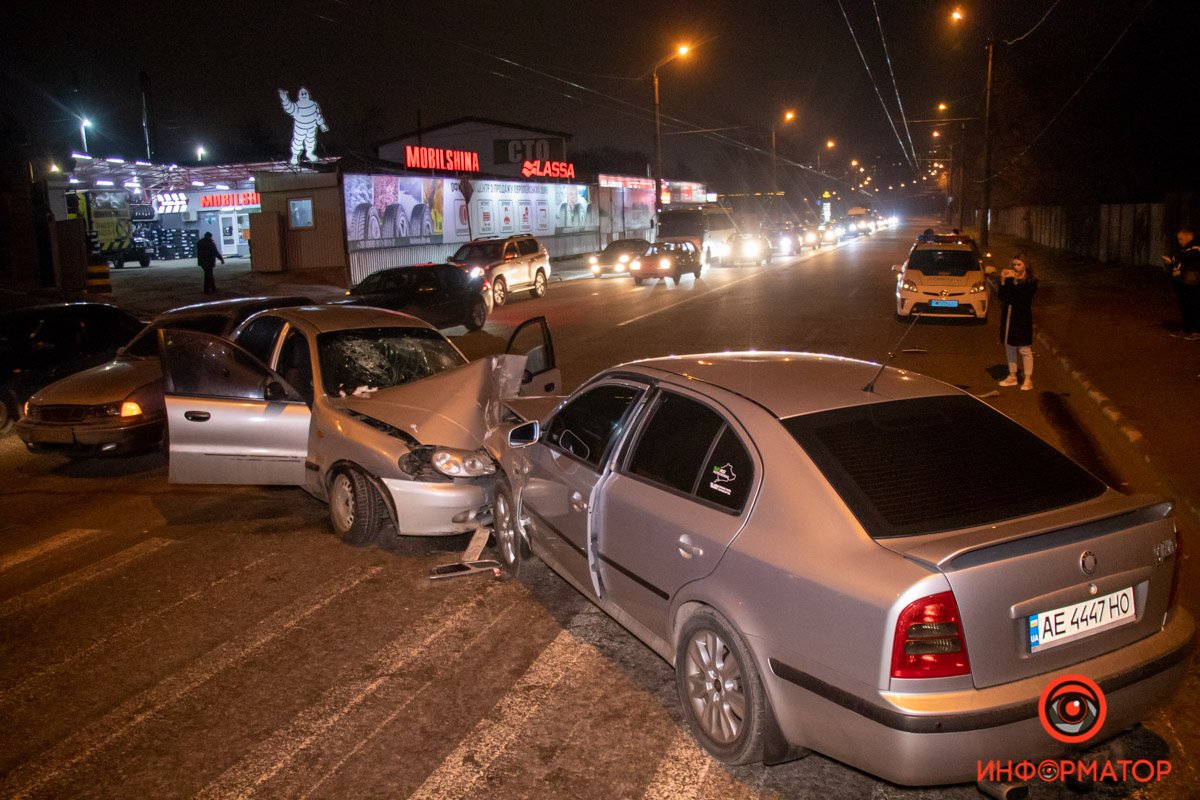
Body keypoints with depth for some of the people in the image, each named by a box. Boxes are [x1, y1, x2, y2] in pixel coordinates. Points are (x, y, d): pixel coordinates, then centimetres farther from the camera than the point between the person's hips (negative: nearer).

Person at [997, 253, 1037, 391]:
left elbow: (1023, 298, -20)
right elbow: (1002, 297, -2)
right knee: (1009, 348, 14)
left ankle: (1028, 380, 5)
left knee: (1025, 350, -2)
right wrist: (1002, 280, -11)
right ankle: (1012, 376, 26)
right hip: (1008, 316, 5)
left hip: (1022, 318, -5)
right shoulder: (1009, 278, 5)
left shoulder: (1031, 281, -7)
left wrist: (1016, 282, -25)